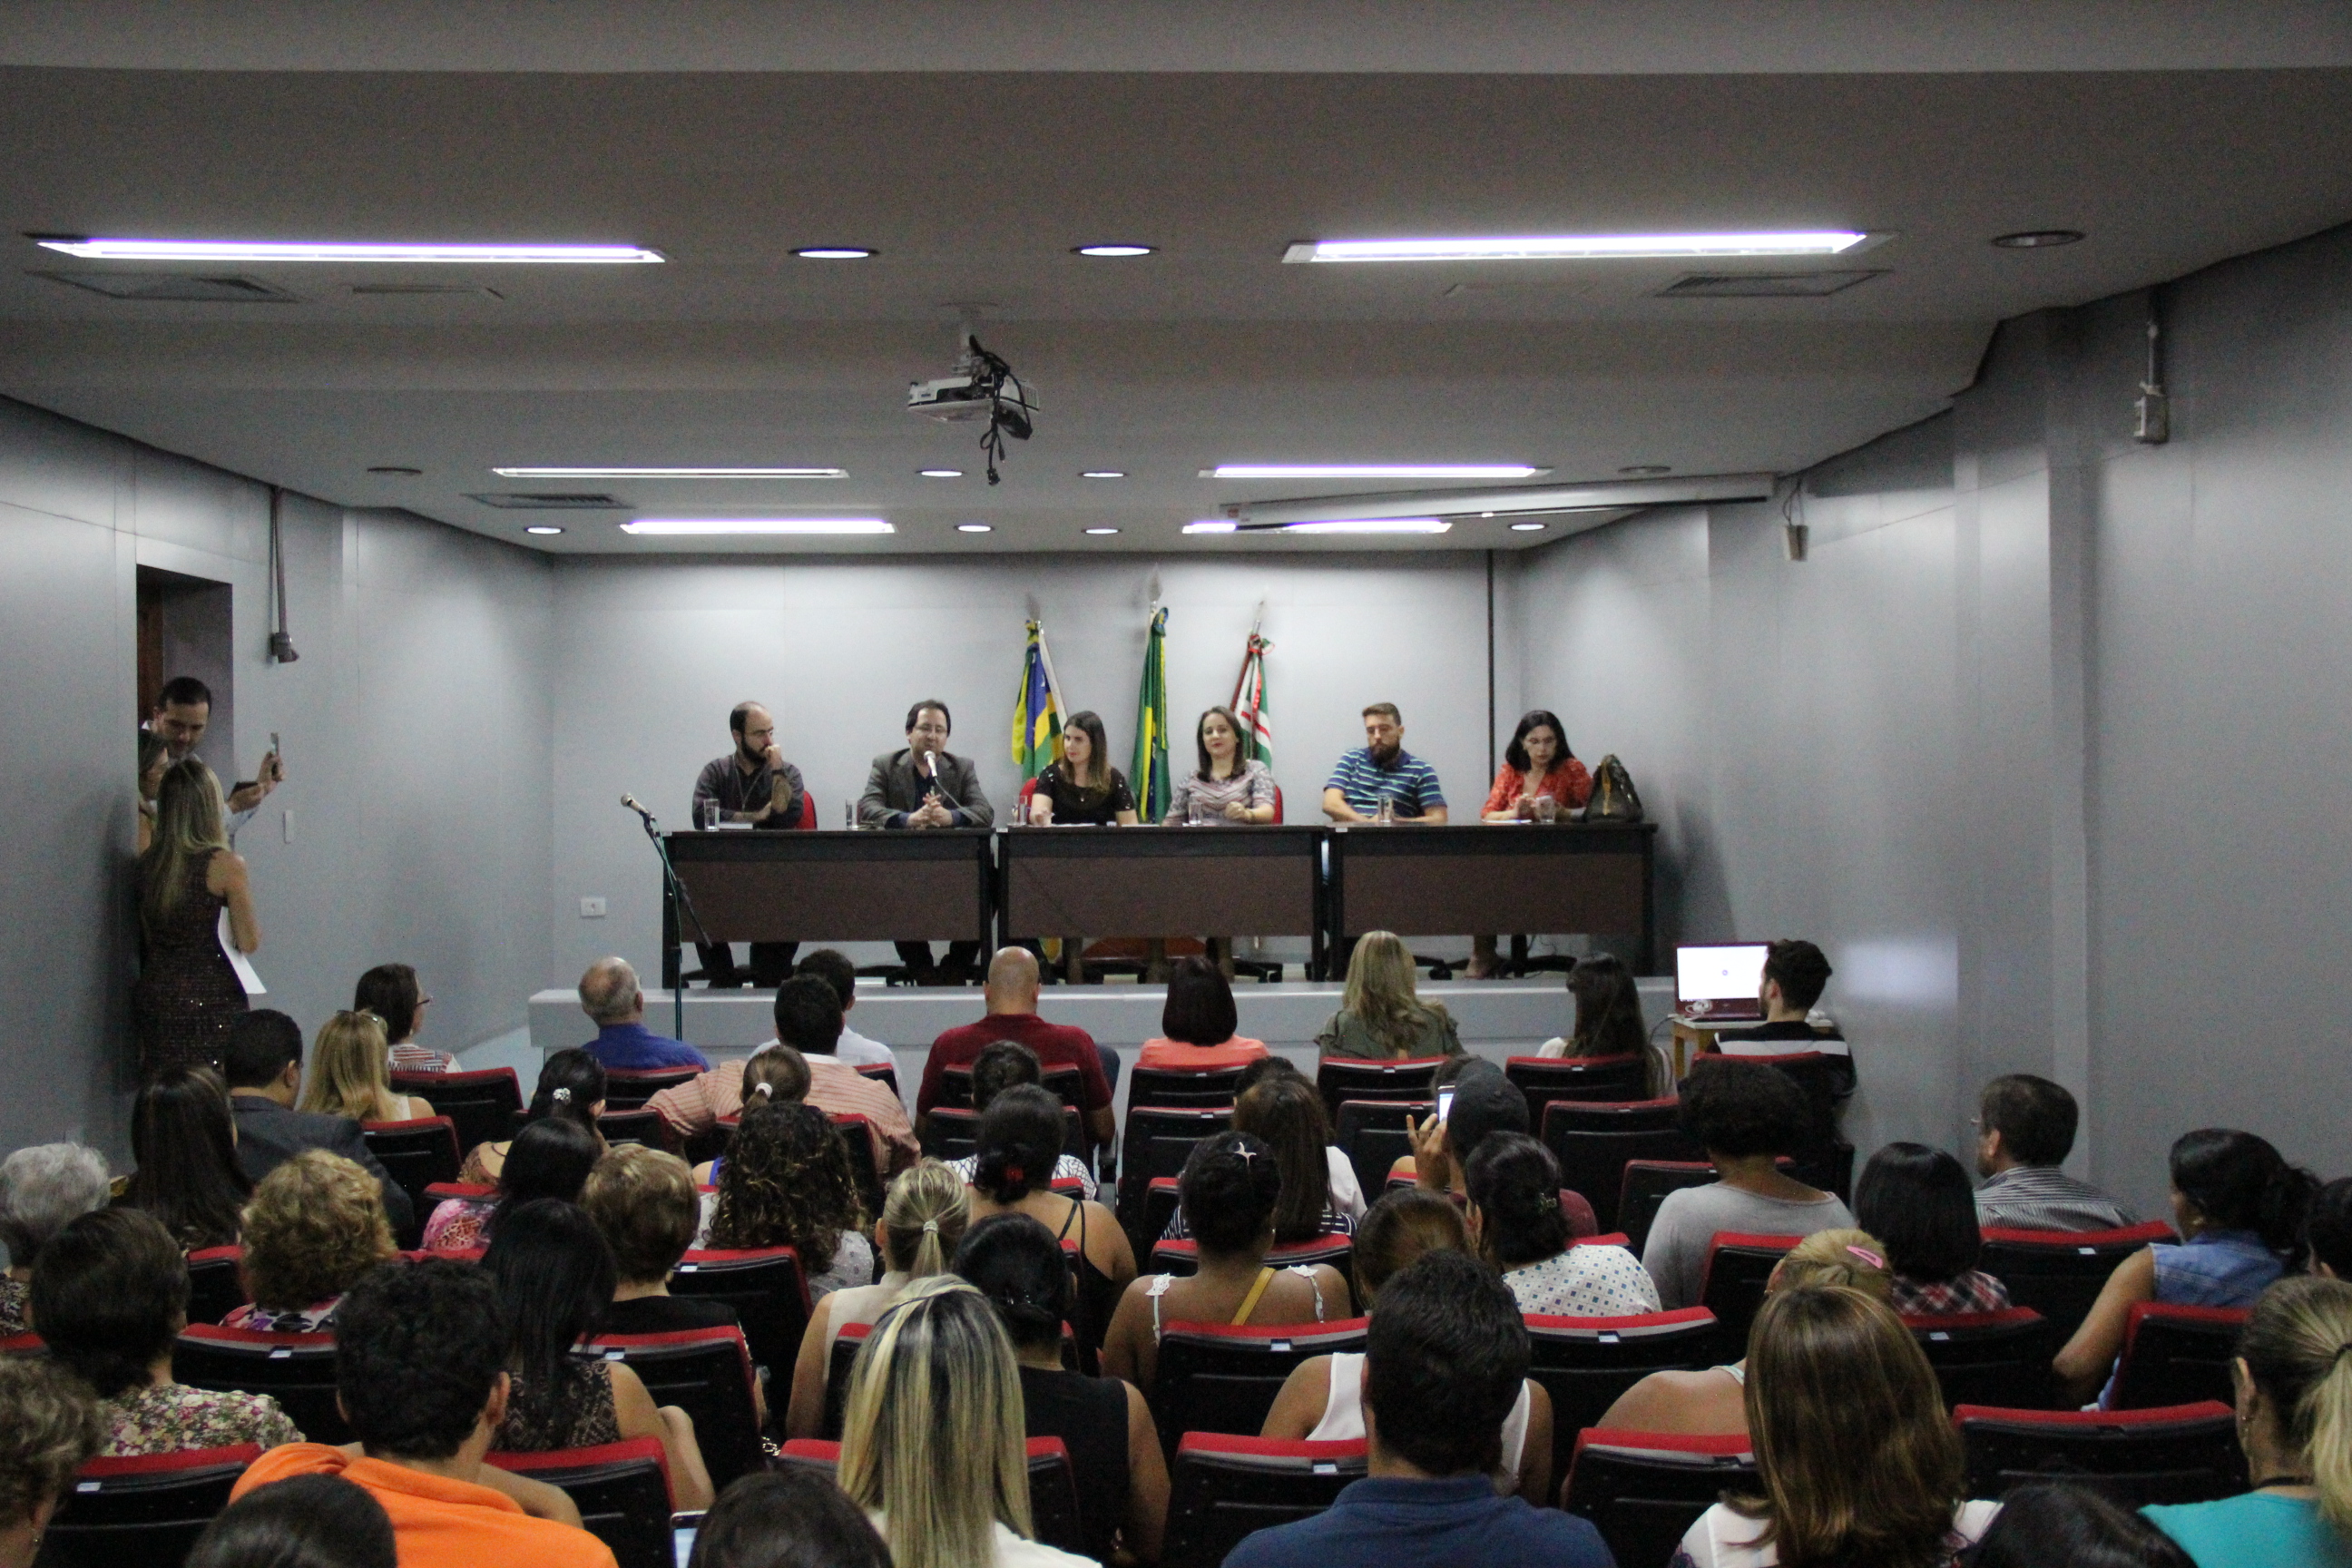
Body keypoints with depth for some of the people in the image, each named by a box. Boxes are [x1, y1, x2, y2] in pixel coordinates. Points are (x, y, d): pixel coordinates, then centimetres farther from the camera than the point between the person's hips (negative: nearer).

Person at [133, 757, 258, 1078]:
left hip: (154, 997, 6)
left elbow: (144, 940, 12)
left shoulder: (147, 863, 4)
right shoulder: (226, 865, -12)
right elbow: (249, 942, -7)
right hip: (211, 1000, -6)